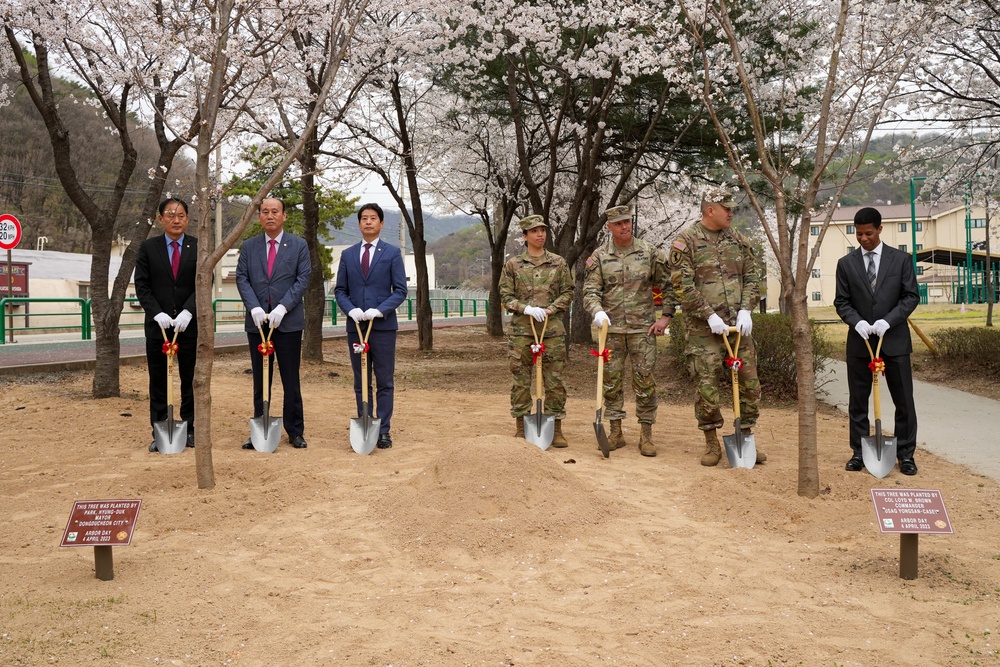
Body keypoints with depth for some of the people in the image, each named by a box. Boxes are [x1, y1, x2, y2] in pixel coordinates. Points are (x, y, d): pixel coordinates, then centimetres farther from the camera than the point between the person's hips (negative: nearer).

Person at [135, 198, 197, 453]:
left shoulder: (198, 248, 3)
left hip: (189, 324, -1)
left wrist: (187, 312, -17)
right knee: (158, 381, 5)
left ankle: (190, 430, 13)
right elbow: (142, 286, 1)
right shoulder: (148, 248, 5)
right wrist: (157, 313, -13)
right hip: (158, 324, 1)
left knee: (189, 379, 4)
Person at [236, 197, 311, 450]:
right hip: (257, 322, 2)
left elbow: (303, 279, -4)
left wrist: (282, 308, -15)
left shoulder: (299, 246, 3)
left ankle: (295, 431, 10)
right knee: (260, 380, 6)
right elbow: (242, 279, 4)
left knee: (291, 379, 2)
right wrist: (254, 308, -12)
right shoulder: (249, 246, 10)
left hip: (288, 322, -2)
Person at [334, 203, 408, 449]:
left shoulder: (392, 253, 3)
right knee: (361, 383, 8)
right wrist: (351, 309, -9)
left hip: (383, 325, -3)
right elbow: (340, 290, 10)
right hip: (356, 326, 3)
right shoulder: (348, 255, 11)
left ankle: (383, 431, 6)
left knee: (384, 382, 1)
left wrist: (379, 310, -15)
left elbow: (400, 290, -2)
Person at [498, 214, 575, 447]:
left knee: (554, 380, 1)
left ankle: (556, 429, 9)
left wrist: (551, 309, -8)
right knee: (521, 380, 3)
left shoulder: (558, 263, 7)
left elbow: (568, 292, 8)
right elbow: (505, 296, 3)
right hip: (521, 329, 0)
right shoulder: (513, 264, 5)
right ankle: (521, 428, 12)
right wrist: (526, 309, -12)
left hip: (553, 329, 0)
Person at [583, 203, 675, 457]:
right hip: (611, 329, 1)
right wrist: (597, 311, -21)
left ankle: (646, 434, 8)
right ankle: (616, 432, 16)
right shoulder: (599, 256, 3)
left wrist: (666, 315, -1)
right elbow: (590, 290, -3)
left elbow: (667, 285, 7)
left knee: (645, 380, -1)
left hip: (643, 328, -1)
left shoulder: (650, 252, 2)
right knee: (611, 381, 6)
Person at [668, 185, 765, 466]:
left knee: (749, 382, 6)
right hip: (704, 328, -4)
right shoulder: (686, 240, -4)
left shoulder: (738, 239, 11)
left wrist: (745, 310, -3)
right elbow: (683, 285, -10)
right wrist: (710, 316, -15)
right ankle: (712, 443, 12)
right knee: (706, 385, -2)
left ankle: (747, 438, 20)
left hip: (738, 325, 5)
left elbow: (752, 276, 12)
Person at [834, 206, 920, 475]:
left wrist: (887, 321, -14)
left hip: (894, 339, -1)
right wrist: (857, 321, -14)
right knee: (858, 400, 6)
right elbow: (841, 301, 5)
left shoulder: (901, 259, 2)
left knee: (904, 400, 3)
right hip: (859, 340, 1)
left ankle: (905, 454, 13)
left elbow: (911, 296, -1)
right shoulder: (846, 263, 4)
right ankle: (859, 452, 16)